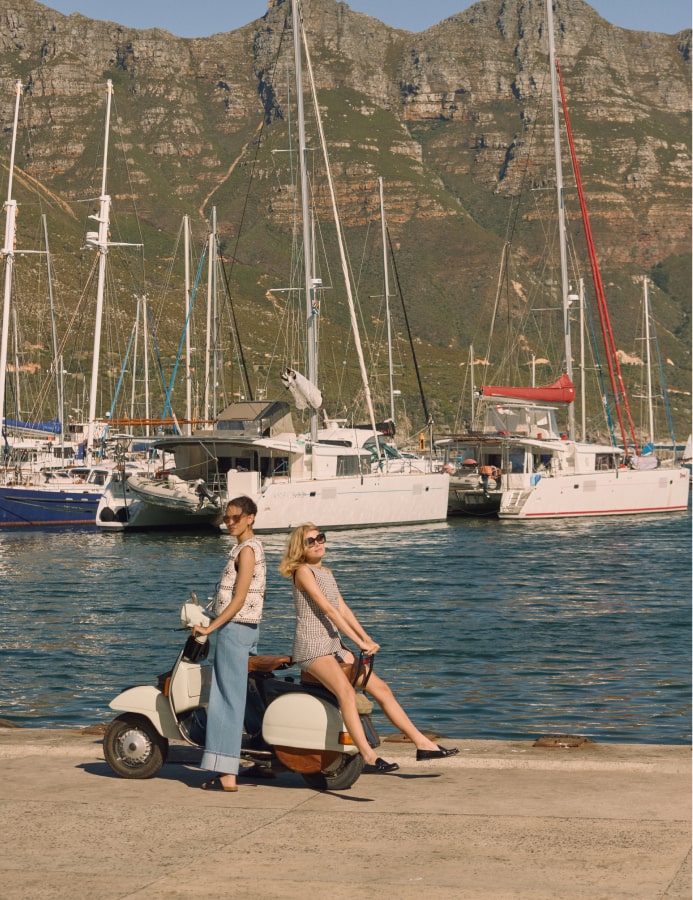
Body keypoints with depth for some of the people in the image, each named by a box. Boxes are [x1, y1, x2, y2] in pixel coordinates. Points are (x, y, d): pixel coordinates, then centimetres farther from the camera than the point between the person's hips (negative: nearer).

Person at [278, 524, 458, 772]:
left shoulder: (326, 572, 19)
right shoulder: (303, 571, -8)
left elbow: (343, 609, 14)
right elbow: (328, 609, -16)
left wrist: (367, 638, 0)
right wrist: (359, 641, -19)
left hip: (334, 646, 9)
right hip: (311, 647, -9)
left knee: (381, 688, 5)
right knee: (346, 691, -32)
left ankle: (422, 743, 10)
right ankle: (368, 755, -41)